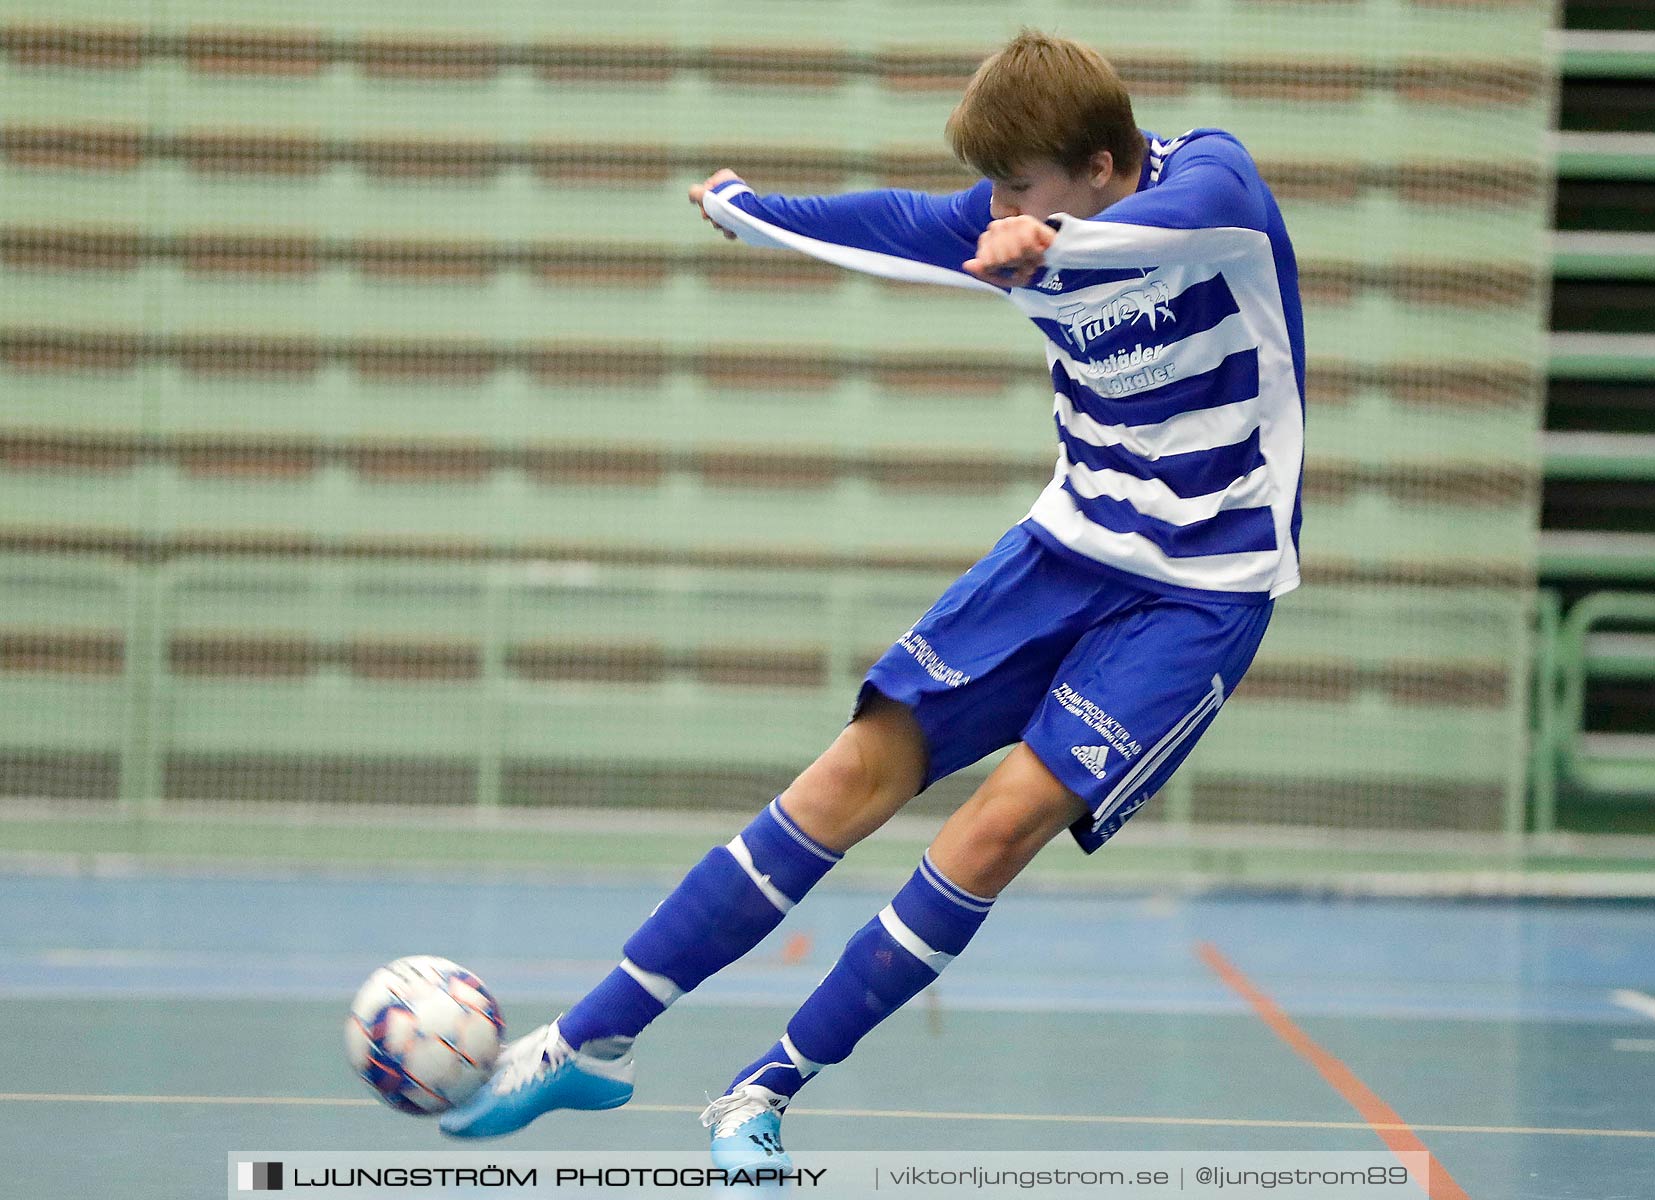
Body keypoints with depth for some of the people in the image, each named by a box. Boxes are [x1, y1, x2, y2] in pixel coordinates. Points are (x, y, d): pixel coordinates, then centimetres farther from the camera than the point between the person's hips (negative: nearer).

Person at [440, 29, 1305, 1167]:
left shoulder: (1213, 173, -19)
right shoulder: (1014, 225, -1)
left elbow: (1198, 214, -44)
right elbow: (892, 227, 18)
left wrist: (1051, 243, -63)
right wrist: (745, 207, 32)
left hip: (1203, 590, -6)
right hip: (1073, 540, 6)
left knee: (1005, 819, -19)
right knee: (864, 766, -4)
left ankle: (766, 1095, -7)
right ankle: (594, 1042, 1)